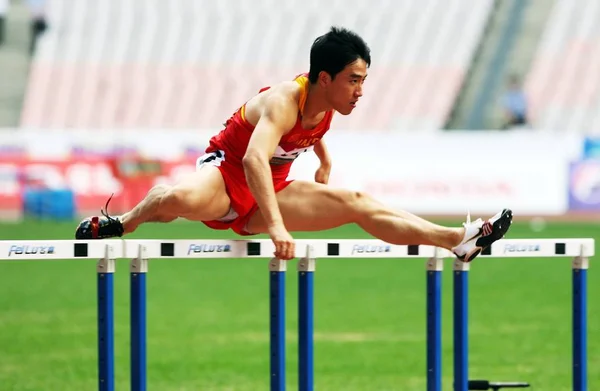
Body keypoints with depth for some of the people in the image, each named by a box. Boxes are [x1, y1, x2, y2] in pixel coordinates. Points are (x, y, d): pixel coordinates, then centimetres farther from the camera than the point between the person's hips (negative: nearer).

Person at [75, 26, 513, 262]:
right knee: (182, 199, -41)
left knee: (358, 204, -5)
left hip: (269, 193, 7)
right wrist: (276, 225, -55)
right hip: (226, 173, -7)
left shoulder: (326, 106, -2)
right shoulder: (283, 101, -28)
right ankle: (123, 222, -10)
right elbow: (255, 158, -45)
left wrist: (324, 162, 18)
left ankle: (460, 238, -7)